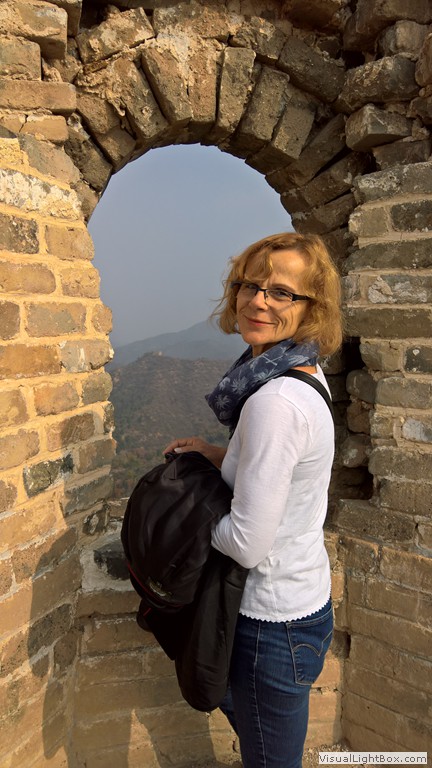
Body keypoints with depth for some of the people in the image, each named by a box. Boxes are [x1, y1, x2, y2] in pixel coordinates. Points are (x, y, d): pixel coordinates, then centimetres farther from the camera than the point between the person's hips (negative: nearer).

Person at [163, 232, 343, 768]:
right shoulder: (306, 376, 0)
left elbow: (247, 543, -27)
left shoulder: (275, 401, -30)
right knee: (232, 699, 33)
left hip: (274, 620, -9)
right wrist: (217, 454, 3)